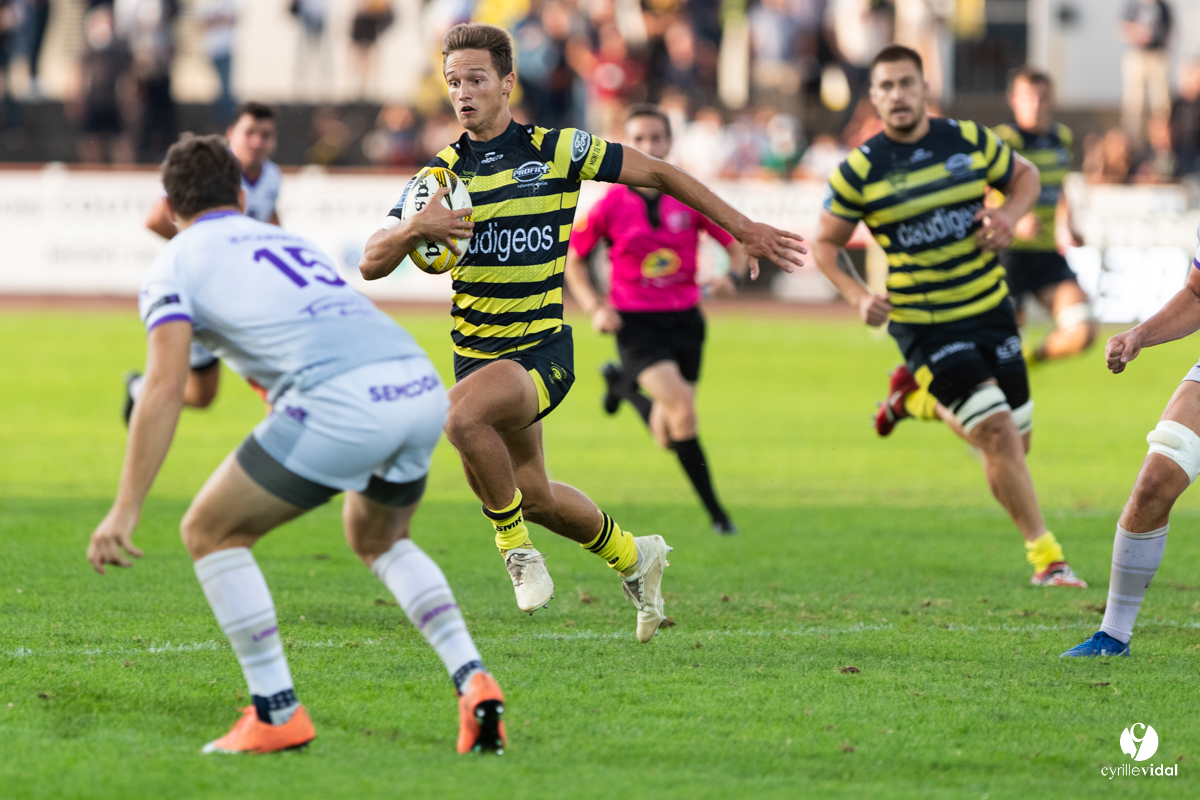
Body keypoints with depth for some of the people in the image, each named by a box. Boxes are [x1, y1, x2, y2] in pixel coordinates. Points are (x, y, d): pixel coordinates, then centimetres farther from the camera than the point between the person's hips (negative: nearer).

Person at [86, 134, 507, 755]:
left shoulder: (173, 266, 12)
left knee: (211, 532, 11)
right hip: (423, 385, 7)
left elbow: (165, 388, -2)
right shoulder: (290, 242, 33)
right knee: (378, 540, 32)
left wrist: (125, 510, -4)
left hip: (343, 402, -7)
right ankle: (474, 684, 15)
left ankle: (276, 713, 8)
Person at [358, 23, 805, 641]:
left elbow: (657, 174, 3)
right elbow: (371, 264, -3)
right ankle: (633, 558, 43)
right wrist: (413, 229, -25)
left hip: (542, 351, -5)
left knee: (462, 413, -34)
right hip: (476, 353, 5)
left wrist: (743, 229, 3)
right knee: (533, 495, 16)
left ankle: (516, 545, -13)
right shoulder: (443, 172, 1)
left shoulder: (556, 151, -7)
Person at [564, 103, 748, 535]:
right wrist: (594, 308, -6)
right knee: (683, 409, -23)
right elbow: (573, 260, 7)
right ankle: (714, 511, -8)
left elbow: (736, 243, 7)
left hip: (683, 320, 3)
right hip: (636, 322, -3)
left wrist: (733, 275, -15)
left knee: (668, 436, 7)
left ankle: (623, 384, 40)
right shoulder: (610, 206, -6)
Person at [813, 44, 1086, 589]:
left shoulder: (969, 141, -2)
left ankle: (926, 400, 38)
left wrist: (1009, 215, -7)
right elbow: (826, 244, 2)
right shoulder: (859, 171, -9)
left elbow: (1024, 175, 15)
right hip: (925, 326, -4)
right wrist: (857, 297, -14)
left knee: (1015, 440, 9)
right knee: (998, 433, -16)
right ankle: (1044, 554, -6)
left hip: (989, 311, 4)